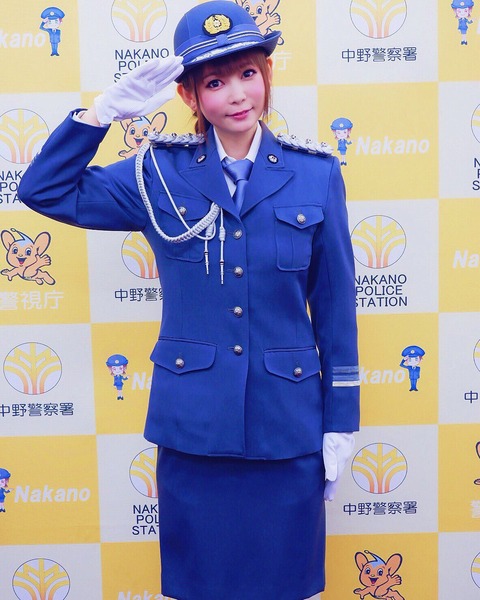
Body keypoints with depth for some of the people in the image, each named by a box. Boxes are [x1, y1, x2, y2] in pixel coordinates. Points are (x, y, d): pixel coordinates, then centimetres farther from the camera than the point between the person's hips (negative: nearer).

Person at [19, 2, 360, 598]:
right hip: (193, 423, 0)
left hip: (288, 425, 0)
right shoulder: (159, 174, -1)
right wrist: (108, 107, -10)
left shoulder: (315, 175, -2)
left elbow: (335, 307, 1)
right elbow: (44, 190, 1)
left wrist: (341, 424, 1)